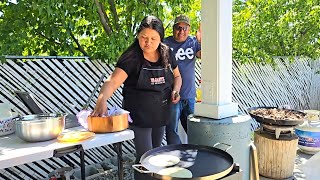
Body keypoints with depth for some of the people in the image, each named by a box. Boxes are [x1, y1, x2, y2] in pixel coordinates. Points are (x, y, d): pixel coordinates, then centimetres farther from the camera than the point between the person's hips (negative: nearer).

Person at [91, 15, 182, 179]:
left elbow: (177, 76, 13)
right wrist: (102, 100, -48)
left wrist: (175, 90, -7)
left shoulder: (167, 54, -2)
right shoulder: (131, 57, -18)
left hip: (161, 114, 6)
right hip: (138, 116, -5)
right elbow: (113, 81, -30)